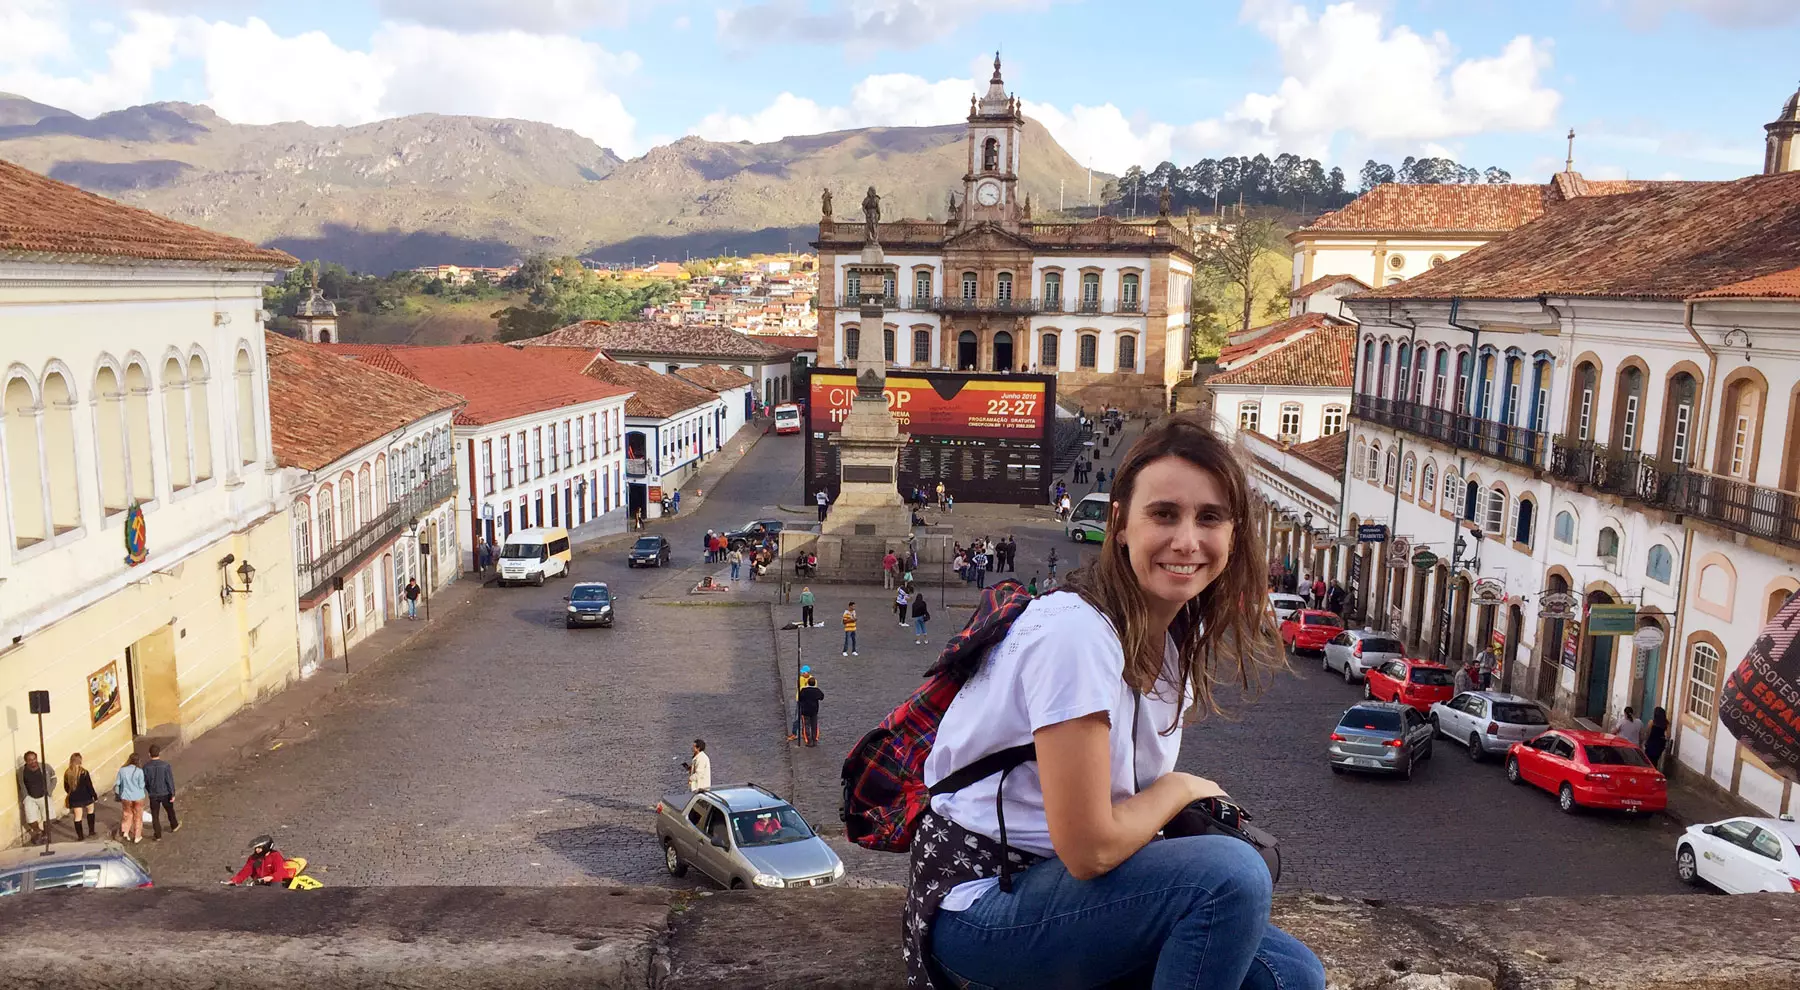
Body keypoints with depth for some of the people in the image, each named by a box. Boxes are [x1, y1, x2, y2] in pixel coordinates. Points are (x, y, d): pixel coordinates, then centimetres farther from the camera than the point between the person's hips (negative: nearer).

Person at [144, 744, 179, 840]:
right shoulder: (165, 765, -18)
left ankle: (158, 835, 19)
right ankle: (174, 826, 44)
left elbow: (144, 782, -2)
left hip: (153, 795, 0)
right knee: (170, 810, 23)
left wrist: (149, 791, 16)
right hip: (165, 793, 0)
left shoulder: (146, 767, -13)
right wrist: (173, 794, -6)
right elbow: (170, 781, -15)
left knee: (155, 815, 12)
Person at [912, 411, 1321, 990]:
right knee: (1230, 873, -25)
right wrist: (1183, 788, -8)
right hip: (979, 903, -8)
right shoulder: (1076, 633, -26)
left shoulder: (1183, 635, 1)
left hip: (1062, 883, 8)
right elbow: (1089, 848, -24)